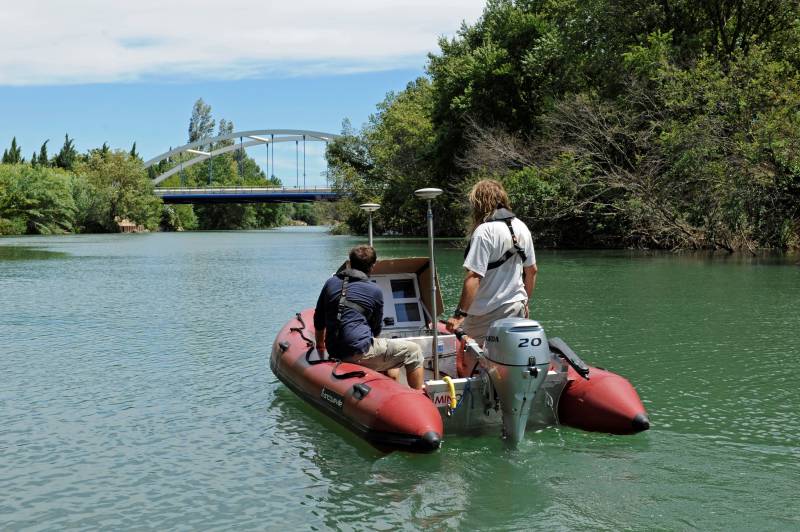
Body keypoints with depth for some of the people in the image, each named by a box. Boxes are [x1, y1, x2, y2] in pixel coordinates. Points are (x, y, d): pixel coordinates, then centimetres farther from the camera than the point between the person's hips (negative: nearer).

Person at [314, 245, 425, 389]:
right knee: (413, 351, 5)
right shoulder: (374, 291, -2)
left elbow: (319, 321, 19)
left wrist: (320, 345, 35)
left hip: (334, 352, 7)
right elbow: (376, 329, 9)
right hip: (360, 351, -7)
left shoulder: (331, 283, 10)